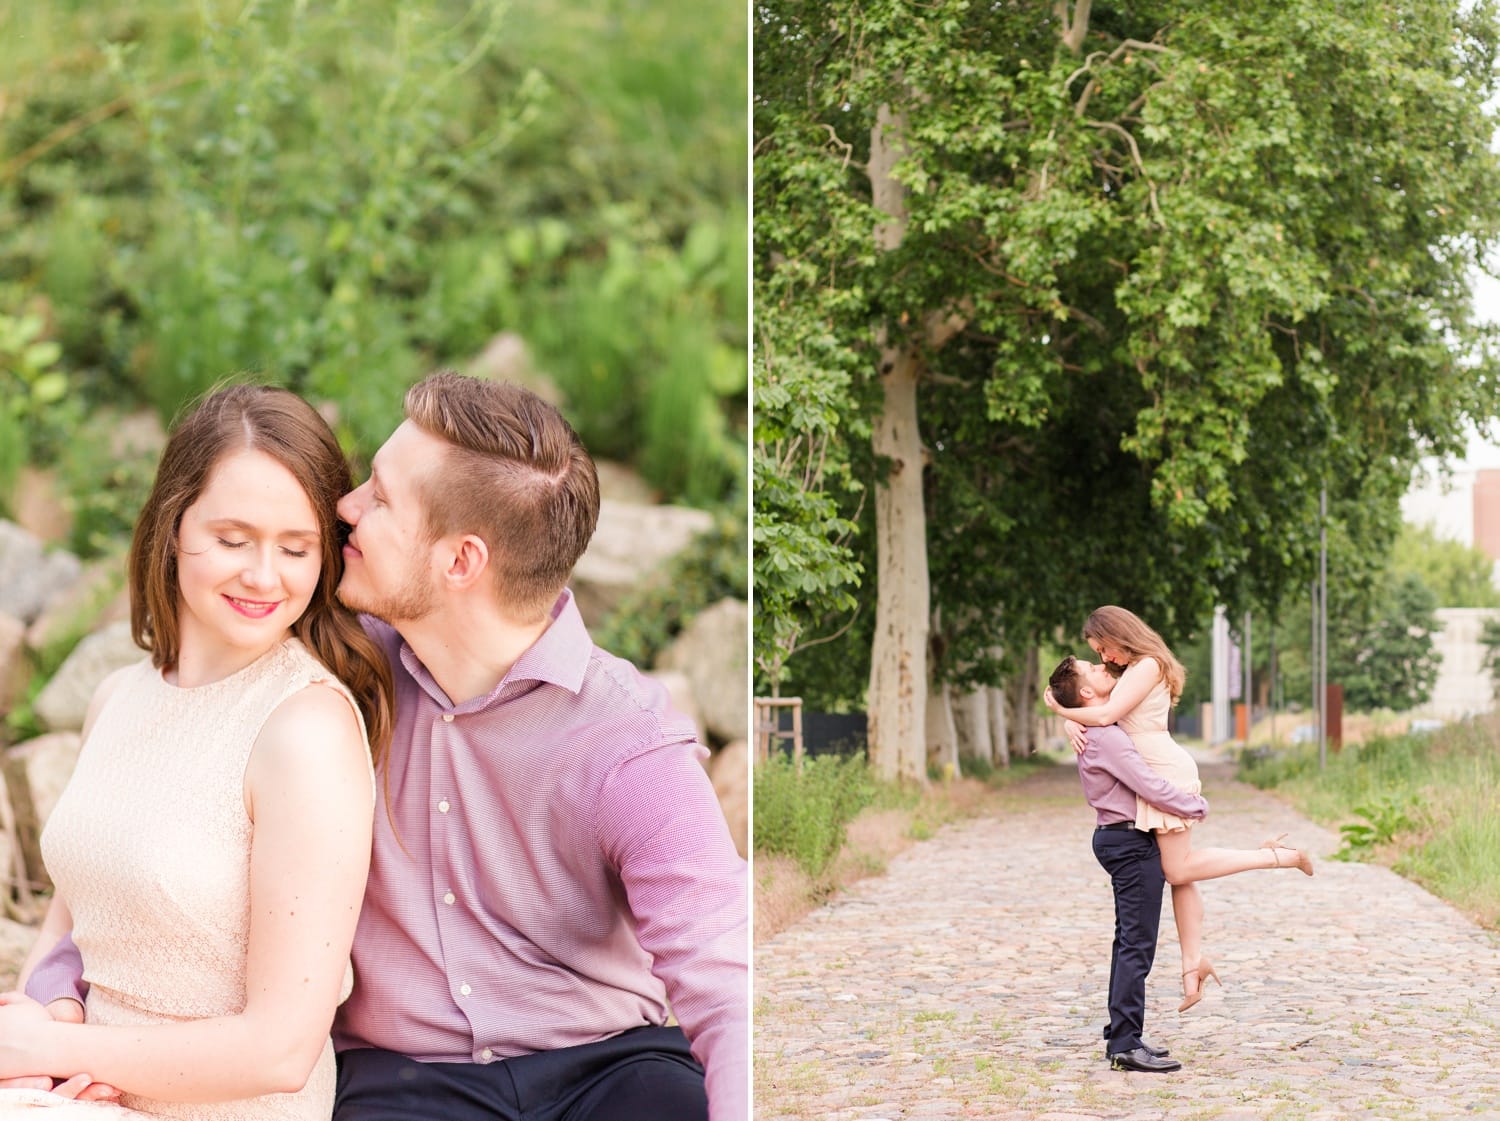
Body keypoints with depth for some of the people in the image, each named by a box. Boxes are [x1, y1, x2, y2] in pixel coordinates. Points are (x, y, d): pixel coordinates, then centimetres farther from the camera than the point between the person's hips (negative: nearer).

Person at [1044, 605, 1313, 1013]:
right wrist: (1074, 722, -5)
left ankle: (1277, 856, -7)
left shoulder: (1148, 666, -9)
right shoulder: (1133, 671, 21)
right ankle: (1193, 962, 4)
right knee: (1180, 873, 5)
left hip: (1166, 771, -10)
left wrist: (1062, 711, -4)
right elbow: (1095, 706, 17)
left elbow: (1108, 714, -17)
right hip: (1158, 776, 10)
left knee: (1179, 870, -12)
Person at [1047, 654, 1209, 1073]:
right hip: (1131, 841, -11)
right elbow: (1152, 789, -22)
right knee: (1137, 945, -10)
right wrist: (1197, 807, -7)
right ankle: (1126, 1045, -10)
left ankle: (1122, 1035, 21)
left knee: (1130, 941, 15)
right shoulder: (1105, 736, -20)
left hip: (1121, 838, 11)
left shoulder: (1101, 731, 13)